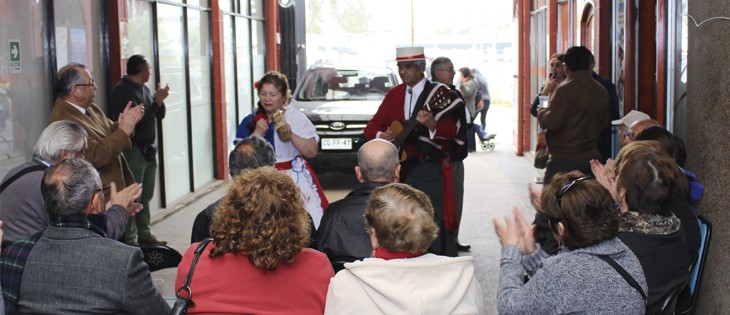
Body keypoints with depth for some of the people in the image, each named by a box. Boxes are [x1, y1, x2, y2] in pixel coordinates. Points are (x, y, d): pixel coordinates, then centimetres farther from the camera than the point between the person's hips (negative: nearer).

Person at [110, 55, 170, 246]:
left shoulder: (144, 89, 16)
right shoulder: (122, 90, -13)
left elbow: (160, 115, 16)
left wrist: (159, 100, -3)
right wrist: (156, 102, -16)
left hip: (148, 149, 9)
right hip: (133, 150, -9)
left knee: (146, 195, 15)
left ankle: (145, 234, 24)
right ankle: (129, 240, -3)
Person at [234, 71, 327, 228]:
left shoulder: (296, 118, 3)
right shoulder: (249, 121, 7)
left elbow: (312, 152, -3)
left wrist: (290, 133, -13)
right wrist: (257, 134, -11)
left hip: (296, 179, -1)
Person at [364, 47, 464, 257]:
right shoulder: (394, 94, 12)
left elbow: (450, 130, -15)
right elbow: (372, 125, 11)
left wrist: (433, 125, -36)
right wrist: (381, 135, -11)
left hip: (431, 168, -5)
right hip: (402, 166, 5)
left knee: (436, 222, -9)